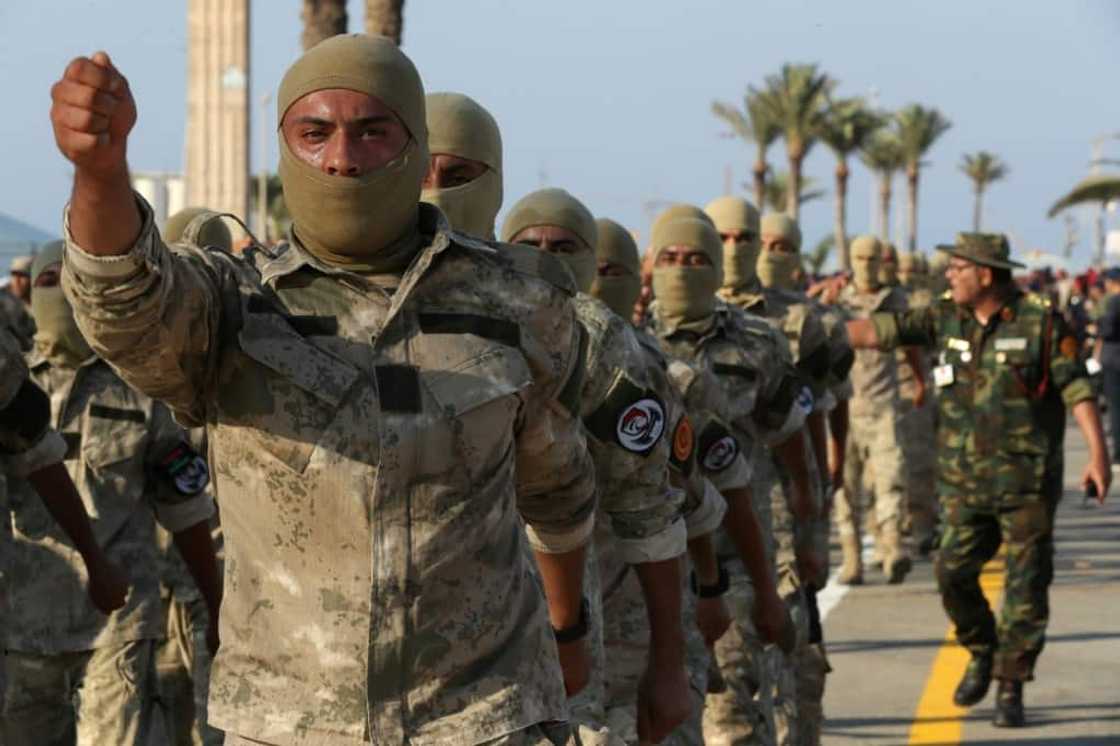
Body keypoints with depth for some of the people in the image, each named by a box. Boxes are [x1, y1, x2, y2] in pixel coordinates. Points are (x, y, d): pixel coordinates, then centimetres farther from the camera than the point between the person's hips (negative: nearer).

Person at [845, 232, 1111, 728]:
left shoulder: (1041, 321, -7)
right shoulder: (946, 318, 4)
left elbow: (1077, 389, -8)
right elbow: (880, 331, 2)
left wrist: (1098, 453, -15)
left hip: (1027, 482, -3)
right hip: (965, 482, 3)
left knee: (1025, 588, -1)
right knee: (953, 575, -4)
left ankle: (1011, 688, 9)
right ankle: (982, 654, 22)